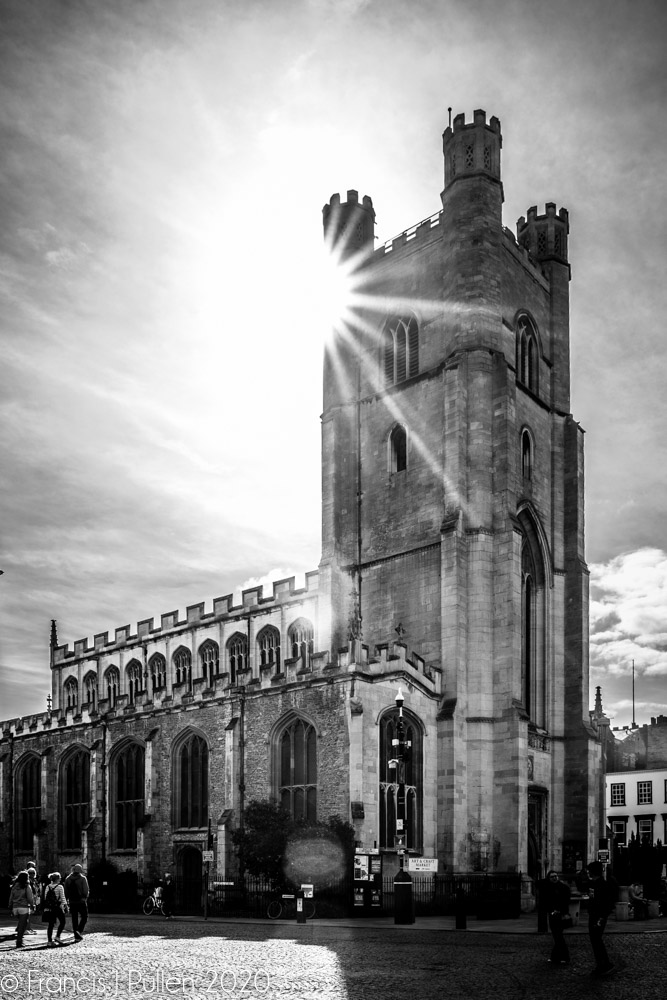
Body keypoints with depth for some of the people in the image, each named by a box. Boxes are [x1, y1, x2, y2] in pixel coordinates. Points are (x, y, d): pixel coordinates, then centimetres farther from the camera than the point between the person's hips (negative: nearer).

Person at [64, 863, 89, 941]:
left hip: (72, 902, 4)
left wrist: (67, 899, 11)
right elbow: (86, 890, -10)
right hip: (81, 901, -4)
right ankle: (79, 930, -12)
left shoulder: (68, 879, 6)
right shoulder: (83, 878, -6)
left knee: (74, 919, 10)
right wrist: (85, 897, 6)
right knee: (84, 917, 8)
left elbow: (66, 891, 4)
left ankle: (76, 935, 10)